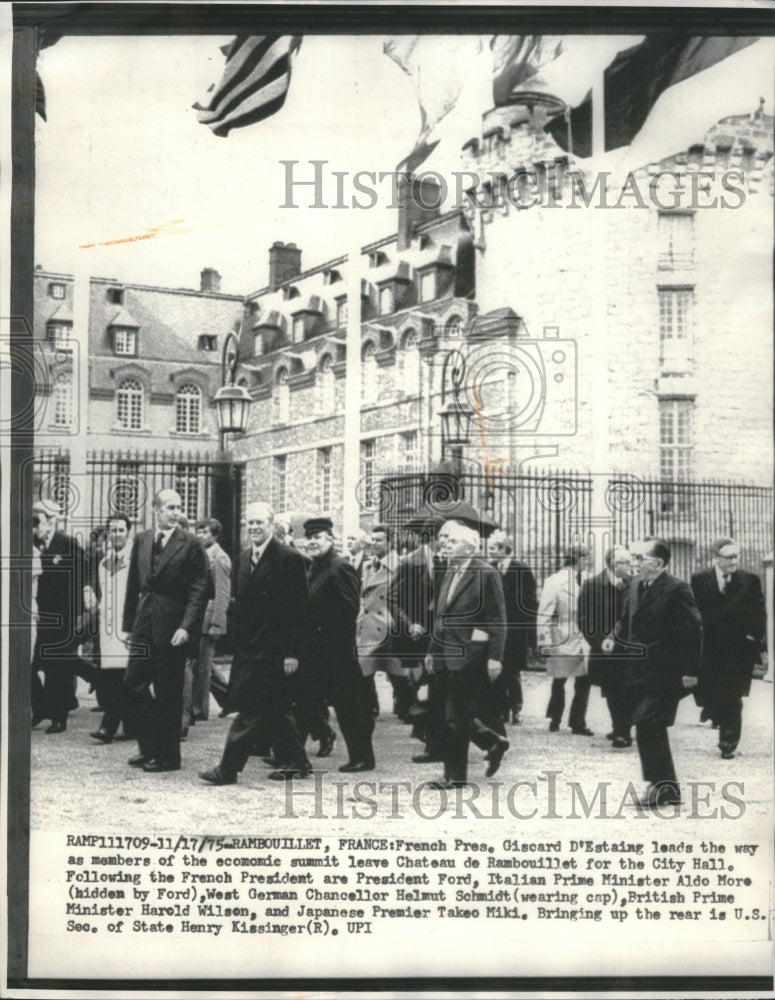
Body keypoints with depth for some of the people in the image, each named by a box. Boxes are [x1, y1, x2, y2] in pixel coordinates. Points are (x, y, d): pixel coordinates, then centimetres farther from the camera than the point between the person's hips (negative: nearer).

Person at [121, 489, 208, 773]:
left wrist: (186, 627, -19)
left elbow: (198, 590, -10)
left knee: (168, 693, 2)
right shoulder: (141, 541, 8)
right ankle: (149, 747, 22)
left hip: (172, 627, -5)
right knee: (132, 685, 5)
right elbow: (133, 586, 12)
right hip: (144, 624, 5)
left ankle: (168, 755, 14)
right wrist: (128, 623, 9)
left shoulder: (191, 544, -6)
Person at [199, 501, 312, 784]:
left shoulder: (288, 558, -10)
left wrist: (292, 652, -15)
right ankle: (295, 763, 23)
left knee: (252, 709, -7)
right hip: (248, 646, 8)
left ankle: (228, 768, -4)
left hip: (272, 649, -8)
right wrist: (237, 641, 11)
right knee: (275, 708, 13)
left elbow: (299, 610, -12)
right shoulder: (244, 557, 14)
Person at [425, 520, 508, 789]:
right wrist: (432, 650, 16)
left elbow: (497, 619, -12)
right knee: (457, 715, 12)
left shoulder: (486, 573, -9)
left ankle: (455, 775, 6)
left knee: (456, 717, -4)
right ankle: (494, 742, 32)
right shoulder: (449, 574, 15)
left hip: (468, 655, -8)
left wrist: (495, 656, -17)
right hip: (447, 655, 8)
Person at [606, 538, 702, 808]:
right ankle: (667, 788, 24)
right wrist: (614, 640, -3)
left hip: (664, 675, -8)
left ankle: (662, 785, -1)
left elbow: (693, 631, -14)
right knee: (652, 730, 13)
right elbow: (626, 624, 18)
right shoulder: (635, 590, 11)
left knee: (647, 726, -13)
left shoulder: (677, 589, -13)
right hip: (639, 673, 8)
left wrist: (690, 671, -16)